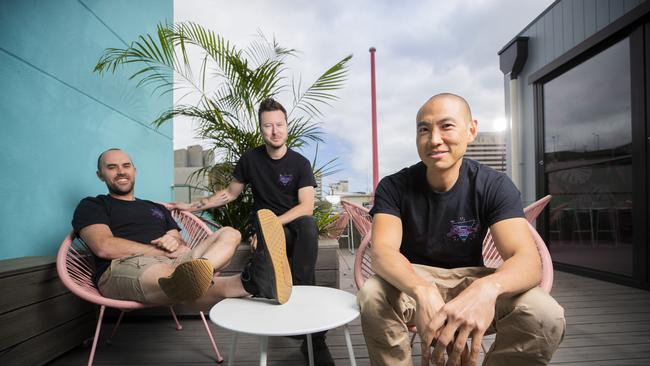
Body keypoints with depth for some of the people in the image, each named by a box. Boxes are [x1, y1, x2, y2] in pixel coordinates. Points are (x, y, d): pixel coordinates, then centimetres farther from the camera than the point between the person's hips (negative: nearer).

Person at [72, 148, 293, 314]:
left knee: (229, 234, -12)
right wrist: (163, 251, -4)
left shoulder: (157, 208, 32)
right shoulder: (92, 206, 18)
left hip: (172, 263, 6)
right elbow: (104, 247, -3)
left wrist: (175, 243, -6)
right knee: (166, 274, -40)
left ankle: (199, 270, -50)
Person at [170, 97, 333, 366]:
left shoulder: (300, 163, -3)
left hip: (295, 227, -1)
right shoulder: (250, 159, 3)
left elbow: (306, 207, -13)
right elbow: (229, 193, 16)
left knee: (308, 224, -37)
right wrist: (191, 206, 12)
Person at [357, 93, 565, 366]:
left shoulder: (494, 186, -12)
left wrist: (486, 288, -50)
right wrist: (423, 292, -50)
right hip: (412, 281, -1)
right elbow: (382, 251, -27)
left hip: (469, 280, 1)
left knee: (545, 315, -27)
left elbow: (528, 260, -25)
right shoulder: (394, 187, -13)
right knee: (373, 296, -34)